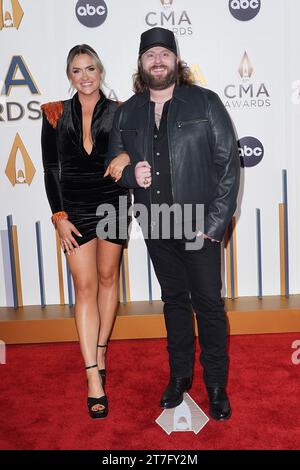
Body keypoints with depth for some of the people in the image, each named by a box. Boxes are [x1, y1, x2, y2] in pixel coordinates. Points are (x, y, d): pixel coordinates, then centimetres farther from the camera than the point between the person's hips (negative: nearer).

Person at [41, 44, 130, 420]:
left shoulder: (118, 113, 1)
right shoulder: (55, 114, 2)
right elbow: (51, 169, 1)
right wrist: (59, 216, -5)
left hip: (112, 204, 1)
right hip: (75, 209, 0)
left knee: (108, 278, 10)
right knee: (85, 287, -3)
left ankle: (100, 350, 28)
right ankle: (94, 376, -1)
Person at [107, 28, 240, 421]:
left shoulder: (205, 103, -3)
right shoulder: (127, 113, 7)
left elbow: (229, 163, -6)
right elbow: (114, 165, 14)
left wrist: (215, 222, -13)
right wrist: (131, 174, -11)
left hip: (200, 226, -3)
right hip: (156, 228, 3)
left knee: (209, 304, 5)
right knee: (174, 300, 16)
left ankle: (217, 385, 23)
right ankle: (180, 374, 33)